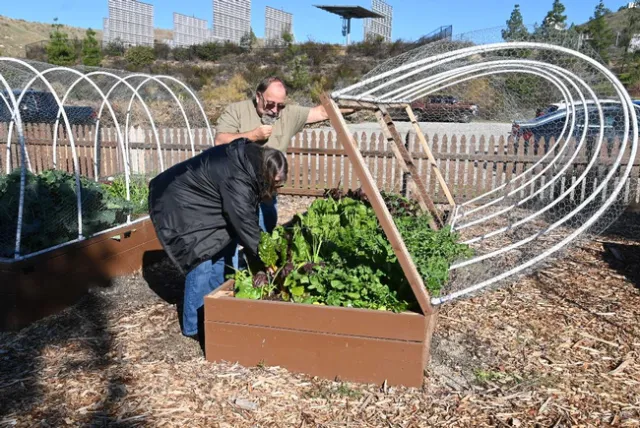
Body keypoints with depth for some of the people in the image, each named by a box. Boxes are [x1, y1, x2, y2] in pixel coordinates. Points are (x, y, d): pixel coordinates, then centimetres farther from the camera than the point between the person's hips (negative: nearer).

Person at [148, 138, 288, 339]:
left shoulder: (249, 160, -5)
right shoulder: (236, 180, -33)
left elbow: (248, 217, 1)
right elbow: (244, 224, -31)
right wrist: (264, 264, -24)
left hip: (195, 203, 10)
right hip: (176, 207, -10)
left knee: (221, 253, 10)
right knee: (203, 260, -13)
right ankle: (194, 326, 1)